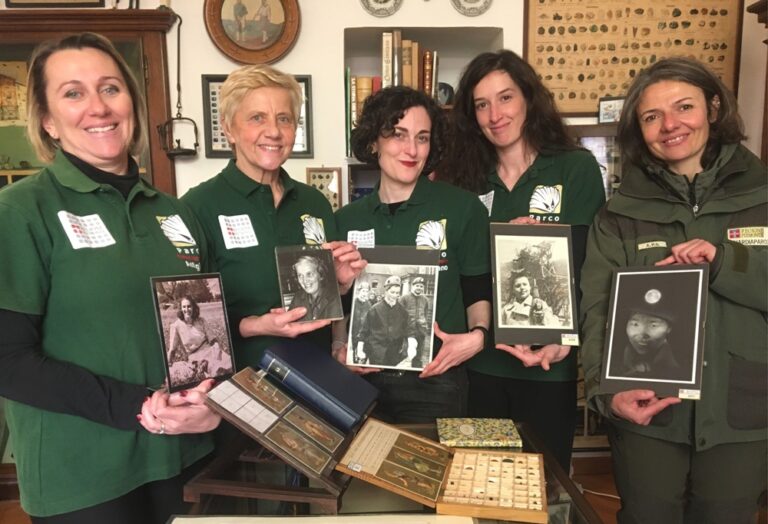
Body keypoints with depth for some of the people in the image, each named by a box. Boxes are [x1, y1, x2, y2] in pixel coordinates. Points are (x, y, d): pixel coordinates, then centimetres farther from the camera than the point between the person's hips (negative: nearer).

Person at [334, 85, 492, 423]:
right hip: (365, 380, 3)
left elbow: (479, 292, 2)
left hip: (436, 381, -2)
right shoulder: (346, 219, 5)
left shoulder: (463, 208, -4)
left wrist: (477, 335, -16)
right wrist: (339, 348, -5)